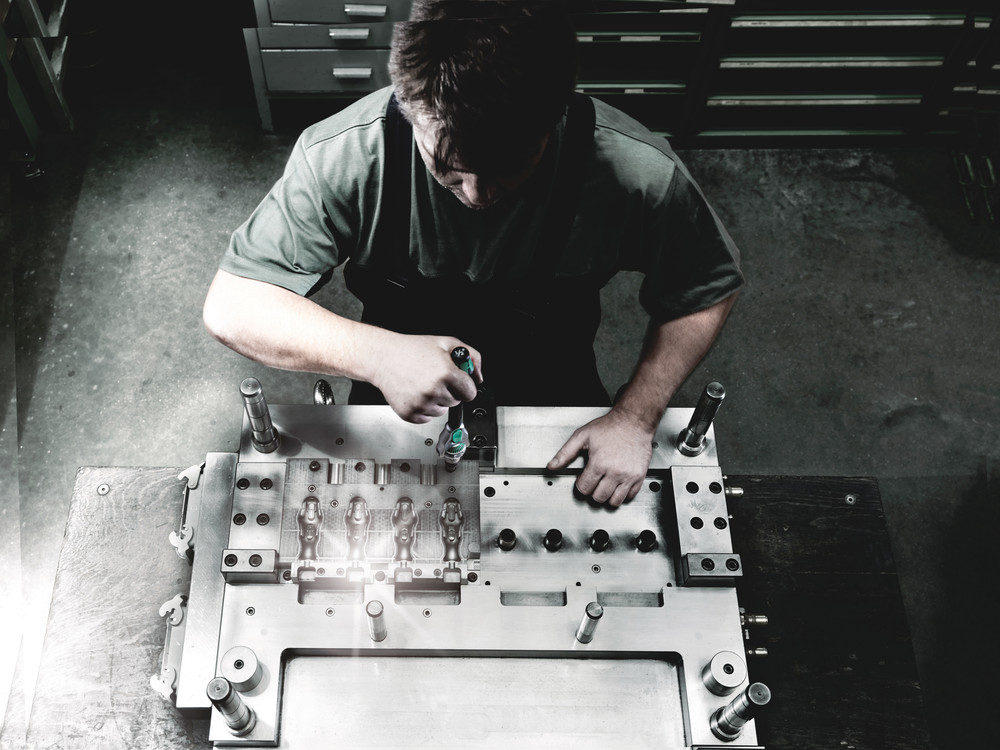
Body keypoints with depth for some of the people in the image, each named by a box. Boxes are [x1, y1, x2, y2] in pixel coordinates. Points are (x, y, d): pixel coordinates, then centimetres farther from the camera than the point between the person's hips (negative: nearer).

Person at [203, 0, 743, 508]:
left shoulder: (637, 172, -31)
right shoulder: (344, 156, -33)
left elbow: (707, 291, -11)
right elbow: (231, 306, -27)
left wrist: (635, 418, -22)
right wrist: (375, 353, -45)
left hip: (553, 379, 1)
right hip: (396, 378, 0)